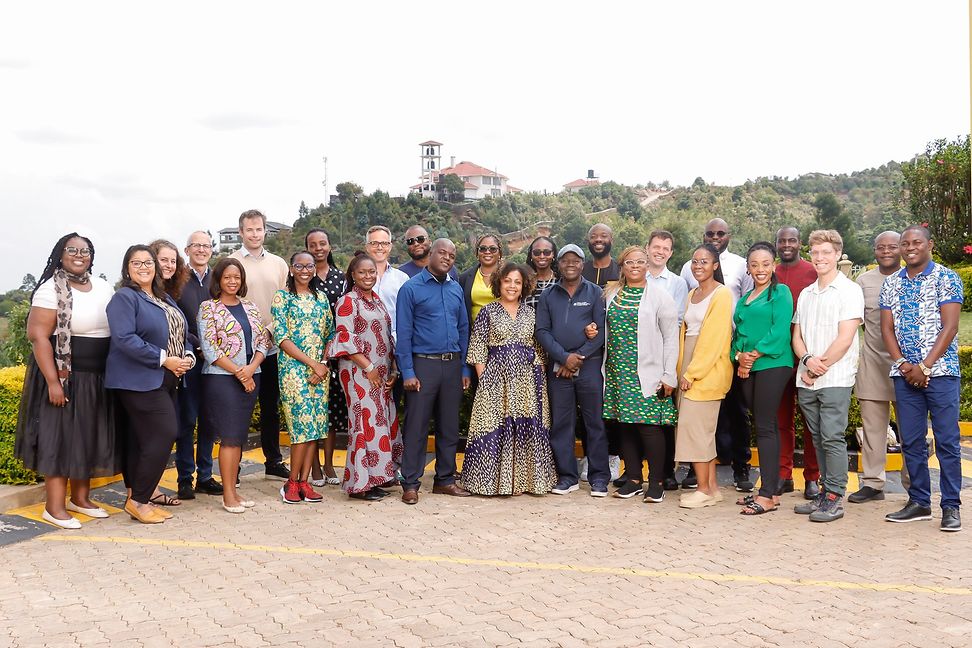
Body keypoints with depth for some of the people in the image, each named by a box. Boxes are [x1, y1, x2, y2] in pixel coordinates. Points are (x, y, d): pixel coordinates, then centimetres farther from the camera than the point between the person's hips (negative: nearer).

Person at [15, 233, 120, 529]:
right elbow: (38, 336, -15)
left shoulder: (103, 288, 10)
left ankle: (80, 498, 24)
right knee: (60, 437, -2)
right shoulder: (52, 290, -9)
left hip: (98, 379, 6)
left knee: (89, 437, 12)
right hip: (65, 376, -6)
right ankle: (54, 507, 5)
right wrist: (53, 382, -21)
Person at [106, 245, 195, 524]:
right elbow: (125, 338, -19)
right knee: (164, 435, -14)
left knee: (143, 440, 11)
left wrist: (187, 356, -1)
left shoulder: (165, 300, 18)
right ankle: (138, 501, -3)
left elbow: (182, 334, 21)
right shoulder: (124, 298, -8)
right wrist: (164, 359, -20)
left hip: (165, 381, 8)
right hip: (138, 381, -8)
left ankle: (139, 498, 17)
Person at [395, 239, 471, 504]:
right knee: (416, 427, -2)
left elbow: (463, 329, 15)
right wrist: (407, 372, -12)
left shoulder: (456, 289, 12)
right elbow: (404, 333, -6)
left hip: (452, 364, 5)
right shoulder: (411, 288, -3)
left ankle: (445, 479, 21)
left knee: (450, 425, 11)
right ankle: (411, 483, 6)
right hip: (423, 363, -5)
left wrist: (464, 369, 10)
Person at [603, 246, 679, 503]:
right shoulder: (611, 295, 12)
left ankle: (656, 482, 3)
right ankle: (633, 479, 16)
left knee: (649, 426, -8)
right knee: (625, 425, 7)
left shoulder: (660, 297, -1)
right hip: (618, 371, 5)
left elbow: (671, 338, -3)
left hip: (648, 373, -5)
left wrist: (669, 375, -8)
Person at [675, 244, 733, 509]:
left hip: (708, 370, -8)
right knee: (703, 429, 9)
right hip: (690, 370, 8)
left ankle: (704, 490, -1)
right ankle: (712, 487, 15)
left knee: (695, 426, -9)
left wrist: (693, 373, -16)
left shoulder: (721, 294, -9)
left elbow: (714, 338, -15)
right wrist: (683, 371, 8)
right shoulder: (692, 294, 17)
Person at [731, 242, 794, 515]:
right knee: (761, 427, 8)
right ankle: (769, 489, 13)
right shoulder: (744, 299, 20)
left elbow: (780, 330, -12)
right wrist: (739, 356, -3)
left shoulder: (781, 292, -1)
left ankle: (768, 495, -7)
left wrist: (754, 354, -12)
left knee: (765, 427, -9)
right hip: (746, 369, 7)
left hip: (772, 364, -7)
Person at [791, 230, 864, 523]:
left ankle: (835, 499, -2)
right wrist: (807, 359, -7)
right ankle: (825, 493, 17)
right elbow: (797, 336, 13)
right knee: (818, 439, 10)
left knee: (832, 438, -7)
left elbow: (845, 339, -11)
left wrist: (819, 368, -10)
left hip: (835, 380, -6)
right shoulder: (806, 294, 16)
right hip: (807, 381, 6)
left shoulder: (849, 290, -3)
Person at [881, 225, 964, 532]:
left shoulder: (946, 279, -2)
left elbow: (950, 327, -9)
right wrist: (902, 363, -6)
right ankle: (919, 502, 17)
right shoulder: (891, 283, 11)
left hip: (940, 371, -4)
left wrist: (925, 367, -14)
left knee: (947, 440, -2)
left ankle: (951, 506, 6)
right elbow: (887, 328, 9)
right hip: (904, 373, 4)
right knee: (911, 441, 7)